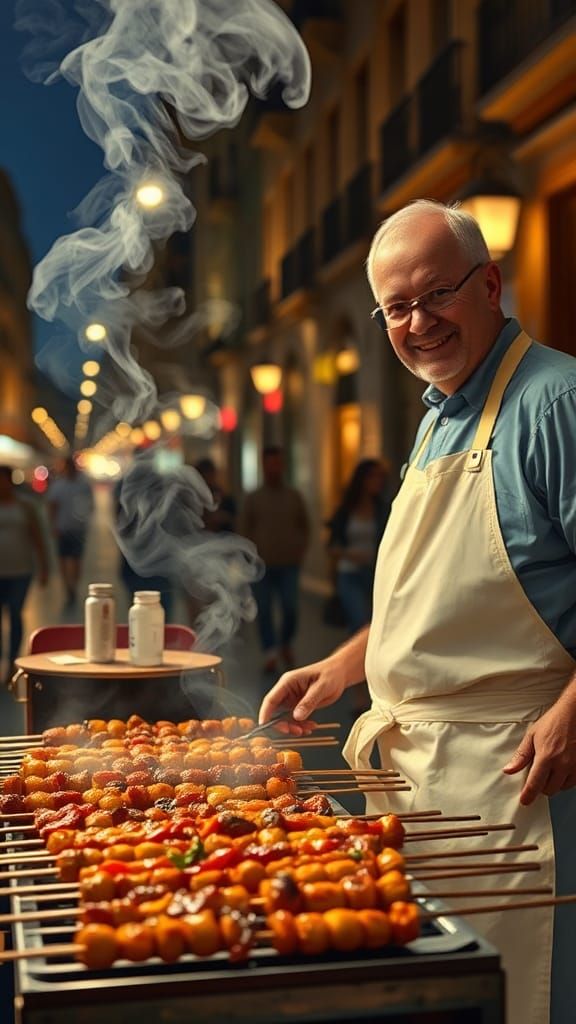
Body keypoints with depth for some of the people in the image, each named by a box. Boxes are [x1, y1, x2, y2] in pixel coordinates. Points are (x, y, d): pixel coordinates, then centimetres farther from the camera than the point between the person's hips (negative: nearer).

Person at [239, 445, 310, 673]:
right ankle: (270, 654, 3)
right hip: (262, 564, 0)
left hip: (289, 564, 0)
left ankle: (286, 643, 20)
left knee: (290, 609, -6)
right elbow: (244, 529, 7)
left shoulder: (294, 497, 8)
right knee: (264, 610, -2)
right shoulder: (253, 498, 7)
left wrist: (301, 550, 0)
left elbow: (304, 527, 14)